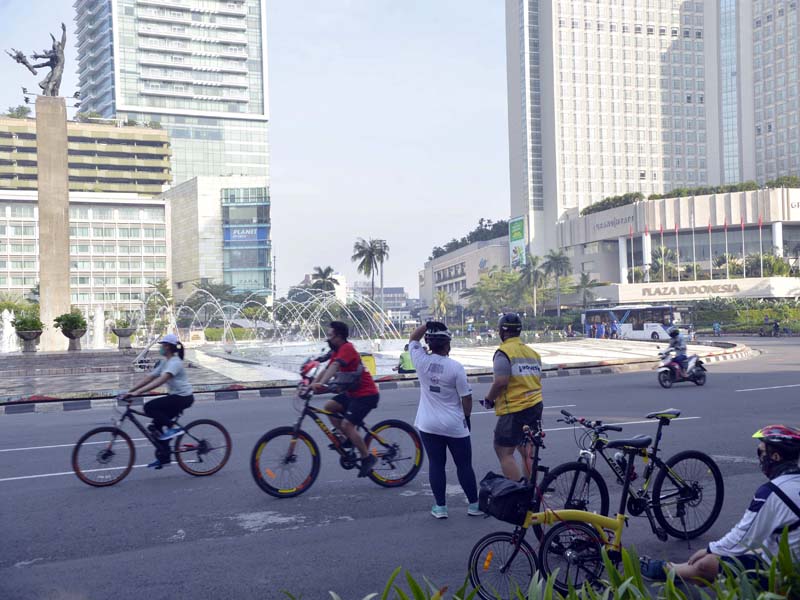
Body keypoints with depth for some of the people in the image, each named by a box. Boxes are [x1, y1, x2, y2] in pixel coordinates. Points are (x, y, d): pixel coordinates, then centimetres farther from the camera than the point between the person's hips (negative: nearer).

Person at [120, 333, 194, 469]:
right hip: (175, 397, 9)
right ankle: (163, 457, 14)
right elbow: (148, 378, 8)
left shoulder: (175, 362, -18)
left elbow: (160, 381, -31)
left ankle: (173, 428, -10)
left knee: (149, 407, -20)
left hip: (183, 397, -9)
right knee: (156, 425, 6)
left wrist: (138, 392, -38)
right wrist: (129, 392, 0)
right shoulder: (163, 362, 11)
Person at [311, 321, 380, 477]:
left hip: (366, 394, -9)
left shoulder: (347, 348, -17)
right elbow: (326, 370, 10)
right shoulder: (337, 352, 13)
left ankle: (367, 458, -2)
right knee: (329, 406, 0)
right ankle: (348, 439, 9)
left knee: (347, 424, -15)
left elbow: (334, 366, -32)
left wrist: (321, 383, -44)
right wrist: (311, 384, -2)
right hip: (353, 392, 9)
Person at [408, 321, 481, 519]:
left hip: (428, 425, 2)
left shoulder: (421, 361, -8)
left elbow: (413, 339, 12)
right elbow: (466, 397, -10)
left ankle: (440, 507, 12)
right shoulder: (455, 367, -15)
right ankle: (474, 505, 18)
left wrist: (428, 325, 1)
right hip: (454, 425, -2)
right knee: (464, 465, 9)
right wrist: (466, 417, 6)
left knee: (436, 464, 9)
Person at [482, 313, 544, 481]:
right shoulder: (533, 352, 12)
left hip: (514, 410, -8)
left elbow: (501, 382, -21)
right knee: (527, 450, 18)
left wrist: (488, 400, -7)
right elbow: (537, 379, 17)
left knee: (504, 453, -3)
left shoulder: (504, 352, -13)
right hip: (536, 406, 9)